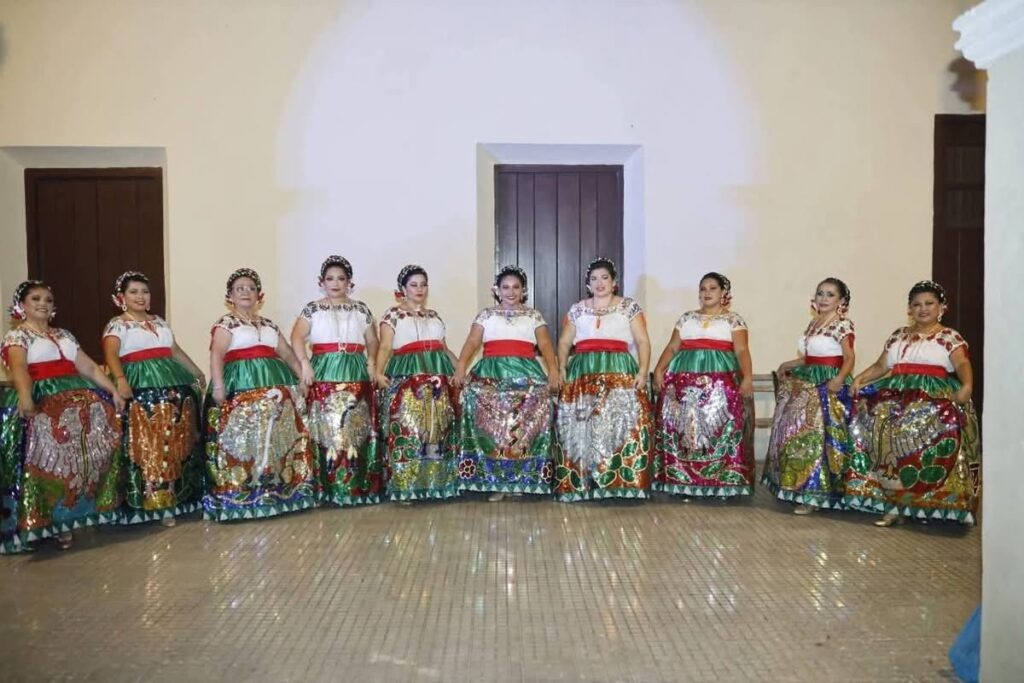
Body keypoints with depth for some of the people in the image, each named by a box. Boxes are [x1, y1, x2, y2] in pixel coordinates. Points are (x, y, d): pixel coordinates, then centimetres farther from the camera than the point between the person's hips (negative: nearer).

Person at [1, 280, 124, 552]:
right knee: (51, 457, -19)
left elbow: (90, 368, 19)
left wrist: (114, 392, 7)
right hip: (42, 398, -5)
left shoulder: (64, 335, 23)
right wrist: (25, 398, -34)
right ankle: (56, 521, -12)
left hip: (75, 396, 6)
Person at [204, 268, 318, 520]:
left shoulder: (269, 324, 20)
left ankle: (278, 489, 14)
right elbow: (216, 355, -12)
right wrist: (218, 386, -26)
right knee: (244, 440, -9)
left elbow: (288, 355, 25)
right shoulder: (226, 323, 2)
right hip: (243, 387, -6)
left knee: (278, 439, 6)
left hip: (275, 388, 6)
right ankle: (241, 496, -5)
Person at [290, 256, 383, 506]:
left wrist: (371, 362, -2)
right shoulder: (313, 308, 8)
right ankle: (329, 487, 0)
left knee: (357, 429, -1)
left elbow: (372, 340, 15)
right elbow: (297, 337, -2)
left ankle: (359, 485, 4)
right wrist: (305, 363, -15)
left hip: (356, 373, 2)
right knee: (327, 428, -5)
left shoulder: (360, 309, 14)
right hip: (324, 372, -2)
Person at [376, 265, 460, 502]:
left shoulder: (434, 315, 21)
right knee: (408, 427, -11)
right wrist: (379, 372, -20)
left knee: (438, 429, 4)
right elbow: (385, 347, -5)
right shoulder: (393, 314, 5)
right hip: (407, 376, -5)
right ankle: (404, 486, -7)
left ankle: (436, 481, 11)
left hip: (439, 377, 6)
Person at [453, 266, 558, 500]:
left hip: (525, 373, 0)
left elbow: (545, 343, 4)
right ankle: (495, 480, -9)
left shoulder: (533, 315, 16)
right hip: (492, 372, 0)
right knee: (491, 419, -16)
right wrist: (461, 365, -12)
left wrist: (553, 369, -12)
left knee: (530, 415, -17)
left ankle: (523, 477, -9)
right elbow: (472, 342, 4)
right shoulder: (486, 314, 16)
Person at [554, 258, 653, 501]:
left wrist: (642, 371, -8)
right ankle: (580, 481, 0)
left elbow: (643, 341, 4)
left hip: (619, 372, -2)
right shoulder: (577, 309, 17)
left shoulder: (629, 307, 9)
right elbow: (564, 342, 17)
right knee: (580, 425, -5)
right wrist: (561, 368, 3)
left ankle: (621, 480, -10)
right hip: (582, 373, 2)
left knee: (620, 421, -14)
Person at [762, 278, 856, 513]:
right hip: (807, 382, 8)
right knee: (794, 432, 9)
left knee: (816, 436, -10)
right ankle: (797, 487, 17)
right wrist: (788, 365, 12)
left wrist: (839, 379, -30)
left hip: (827, 385, -8)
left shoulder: (843, 325, -8)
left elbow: (849, 358, -15)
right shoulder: (813, 324, 15)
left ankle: (813, 494, -3)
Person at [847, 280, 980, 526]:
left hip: (934, 397, -3)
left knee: (932, 433, -24)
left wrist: (967, 386, -27)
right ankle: (892, 504, -11)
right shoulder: (898, 335, 22)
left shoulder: (950, 337, 8)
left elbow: (962, 364, -7)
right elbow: (881, 366, 19)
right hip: (899, 395, 4)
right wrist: (860, 378, 3)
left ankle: (932, 505, -14)